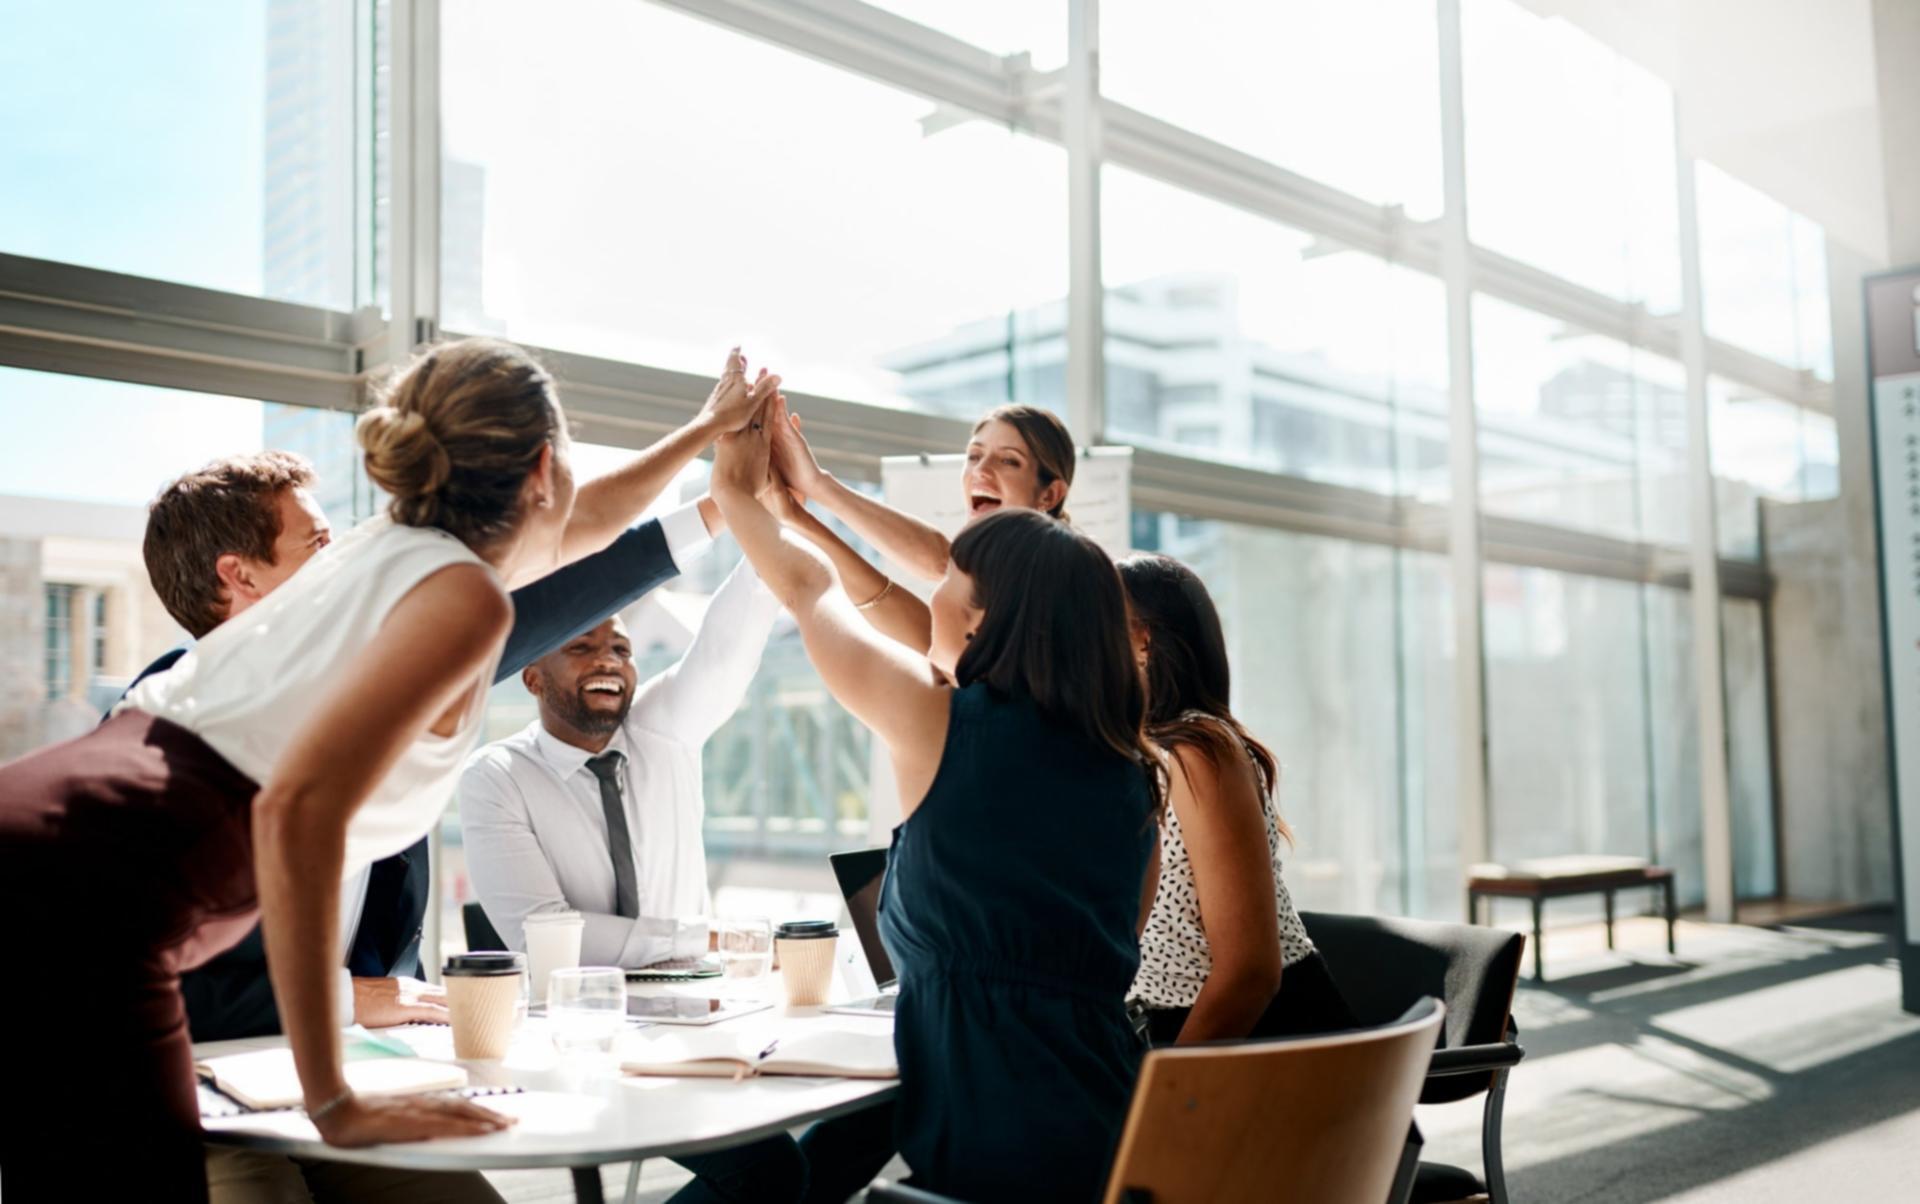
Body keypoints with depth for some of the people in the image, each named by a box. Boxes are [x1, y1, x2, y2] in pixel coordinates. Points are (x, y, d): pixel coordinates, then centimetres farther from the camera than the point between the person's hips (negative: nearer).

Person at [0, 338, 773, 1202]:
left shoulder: (392, 549, 20)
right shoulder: (465, 594, -7)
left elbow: (582, 524, 40)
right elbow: (298, 808, -21)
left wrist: (707, 427, 55)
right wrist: (334, 1105, -18)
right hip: (76, 911, -9)